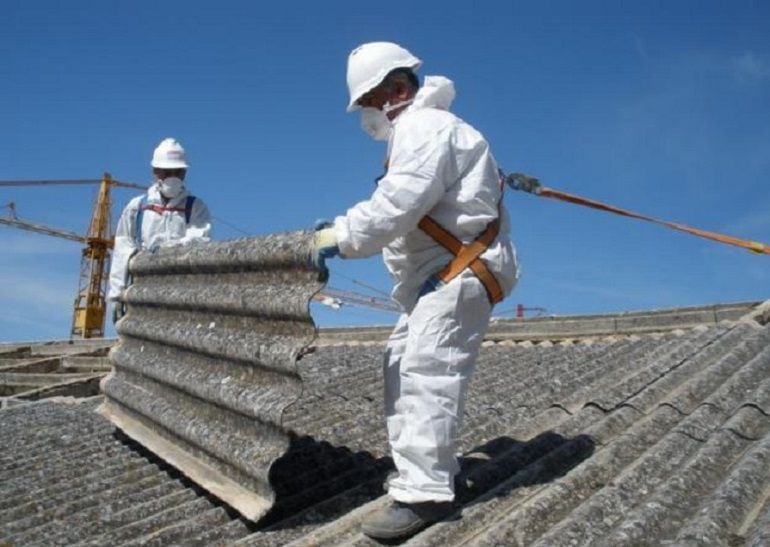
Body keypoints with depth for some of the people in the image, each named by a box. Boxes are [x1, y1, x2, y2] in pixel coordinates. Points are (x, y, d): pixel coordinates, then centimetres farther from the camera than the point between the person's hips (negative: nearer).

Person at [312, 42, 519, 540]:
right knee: (402, 364, 12)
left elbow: (397, 205, -23)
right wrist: (341, 227, 13)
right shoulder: (416, 132, 24)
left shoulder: (425, 127, -11)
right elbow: (396, 210, 23)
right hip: (441, 273, 12)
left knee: (427, 369, -19)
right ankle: (428, 467, 18)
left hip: (464, 270, -11)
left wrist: (342, 238, -16)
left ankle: (424, 492, -20)